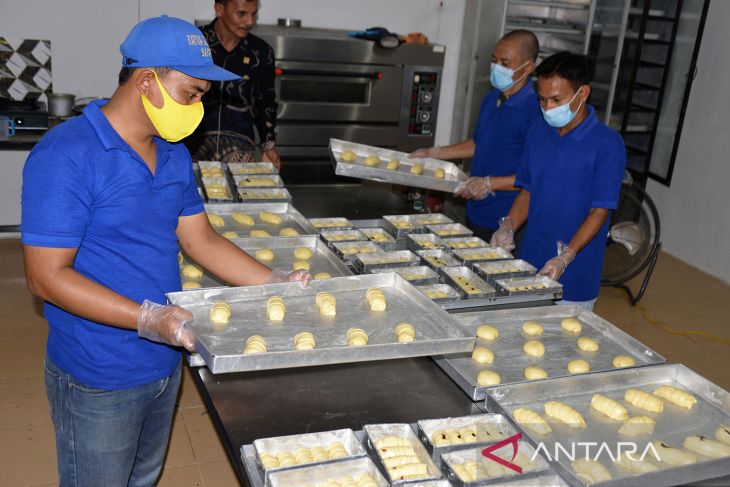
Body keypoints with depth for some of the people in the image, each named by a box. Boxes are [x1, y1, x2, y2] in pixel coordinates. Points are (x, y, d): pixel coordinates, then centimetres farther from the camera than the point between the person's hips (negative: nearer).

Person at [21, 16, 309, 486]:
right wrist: (147, 318, -31)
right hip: (99, 380, -7)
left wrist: (278, 284, -3)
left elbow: (200, 239, 7)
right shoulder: (65, 155, -22)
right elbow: (47, 276, -23)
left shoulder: (175, 154, 2)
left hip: (165, 362, 7)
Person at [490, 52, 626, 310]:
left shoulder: (607, 144, -13)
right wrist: (508, 228, -5)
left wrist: (565, 258, -25)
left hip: (574, 275, -5)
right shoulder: (538, 133, 5)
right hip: (530, 265, 5)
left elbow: (599, 211, -15)